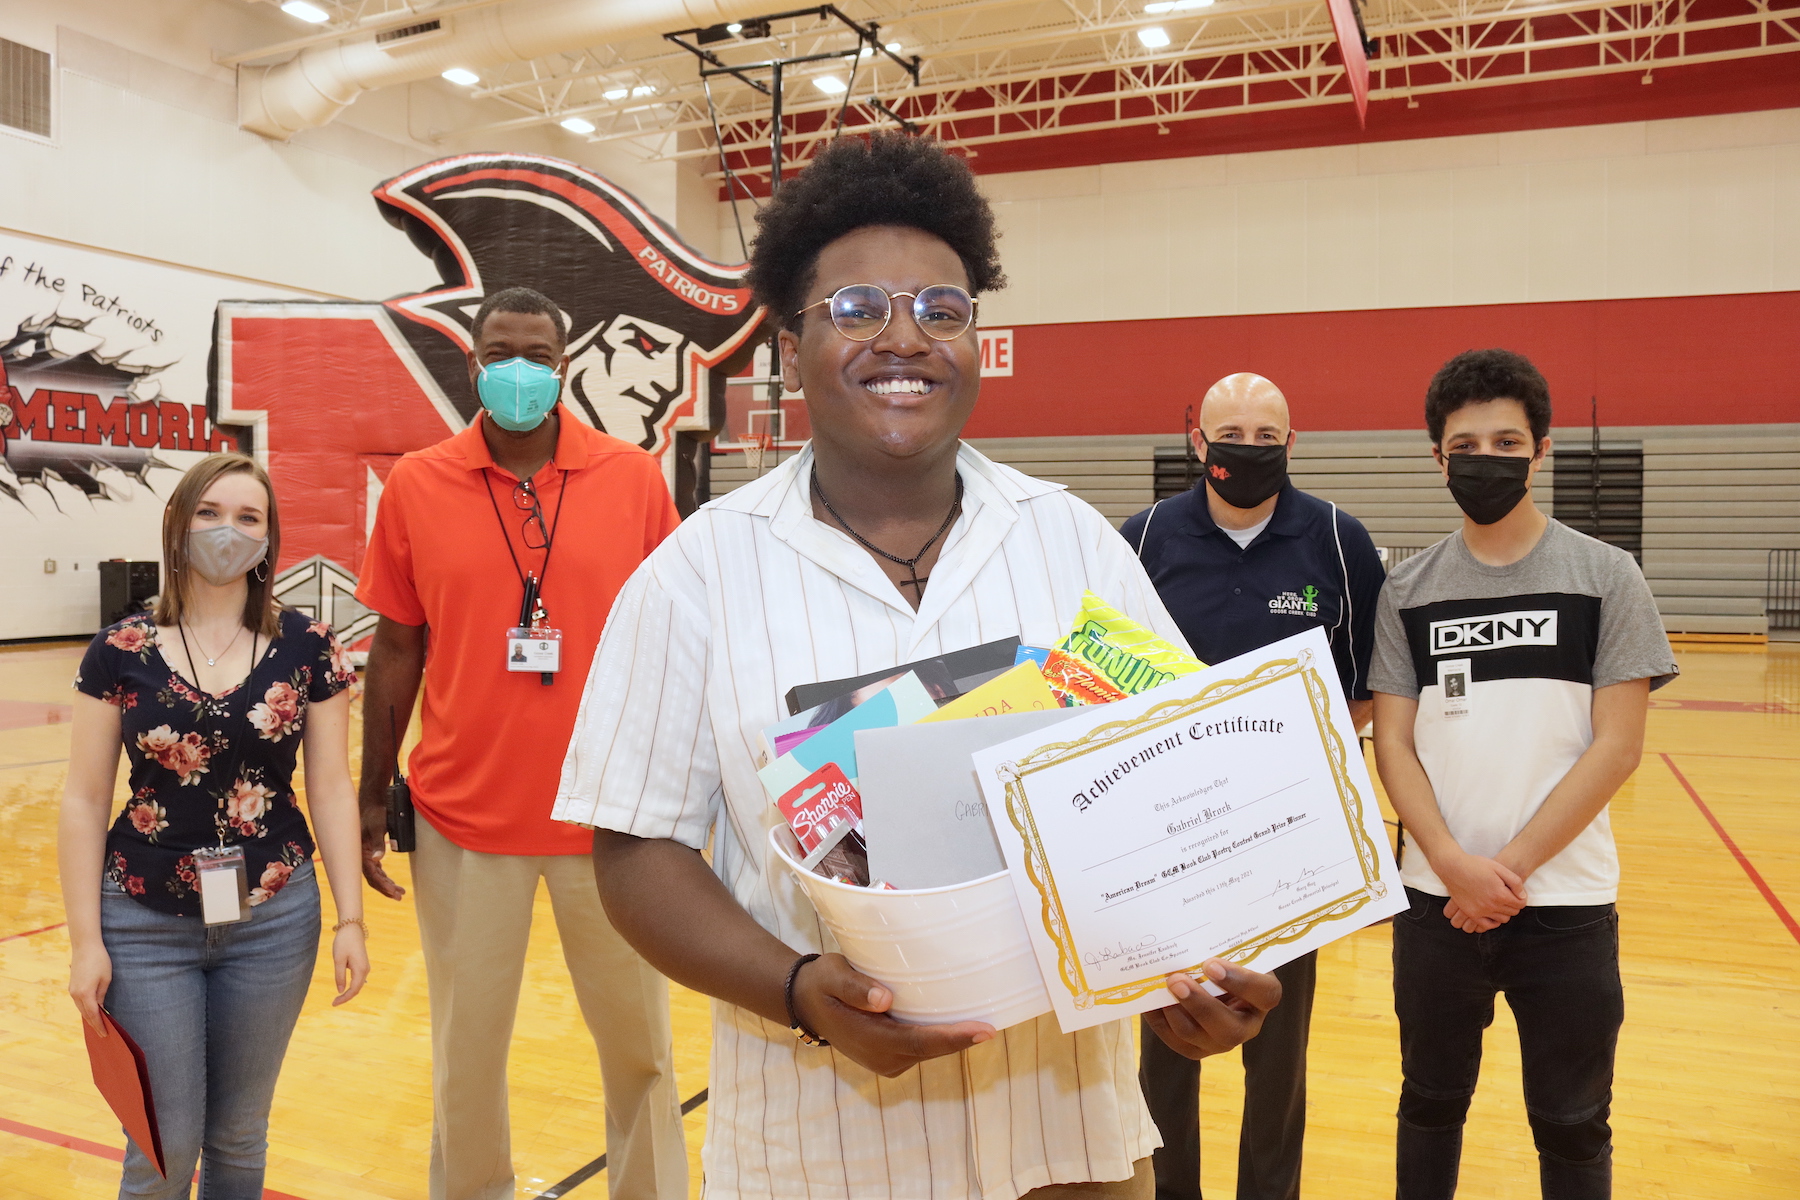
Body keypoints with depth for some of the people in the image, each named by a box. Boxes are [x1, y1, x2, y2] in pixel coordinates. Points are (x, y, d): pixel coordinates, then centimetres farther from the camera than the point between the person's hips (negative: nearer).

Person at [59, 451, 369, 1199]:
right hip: (145, 925, 0)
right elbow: (85, 802, 0)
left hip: (274, 923, 1)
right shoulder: (120, 652, -4)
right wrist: (86, 939, -4)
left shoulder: (308, 648, -3)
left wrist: (350, 918, -3)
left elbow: (331, 788, -1)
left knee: (239, 1135, 14)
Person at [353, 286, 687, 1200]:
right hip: (463, 818, 1)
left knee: (638, 1042, 12)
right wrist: (373, 801, 6)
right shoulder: (415, 486, 0)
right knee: (465, 1048, 14)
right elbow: (396, 650, 6)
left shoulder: (634, 479, -2)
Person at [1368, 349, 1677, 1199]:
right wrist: (1455, 865, -14)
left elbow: (1616, 746, -8)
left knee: (1571, 1126, 11)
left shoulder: (1604, 576, -3)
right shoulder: (1409, 589, 2)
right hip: (1436, 901, 2)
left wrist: (1511, 867, -13)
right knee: (1431, 1105, 16)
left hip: (1566, 905, -2)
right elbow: (1392, 743, 0)